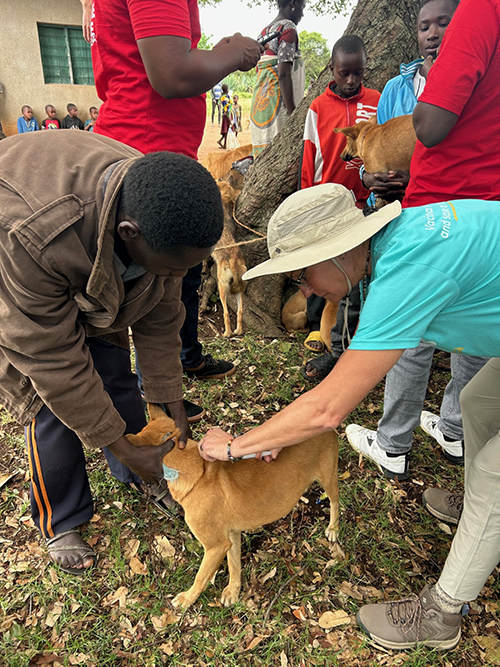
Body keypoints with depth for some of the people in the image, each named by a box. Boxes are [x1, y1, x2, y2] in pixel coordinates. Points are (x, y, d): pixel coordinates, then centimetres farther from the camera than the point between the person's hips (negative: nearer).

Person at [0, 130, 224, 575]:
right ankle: (59, 524, 18)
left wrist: (173, 405, -8)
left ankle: (140, 477, 31)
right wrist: (122, 448, -27)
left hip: (93, 292, 5)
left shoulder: (159, 215, -27)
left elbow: (160, 319, -14)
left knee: (117, 381, 4)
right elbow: (54, 359, -36)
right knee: (50, 407, -8)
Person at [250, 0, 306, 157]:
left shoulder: (264, 32, 22)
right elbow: (284, 75, -15)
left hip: (259, 103, 9)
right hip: (278, 106, -9)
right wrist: (294, 115, -17)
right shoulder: (288, 28, -4)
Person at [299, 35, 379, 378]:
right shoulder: (318, 107, 5)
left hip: (361, 203, 0)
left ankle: (339, 347, 4)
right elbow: (309, 160, 7)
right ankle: (317, 325, 24)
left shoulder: (378, 102, 5)